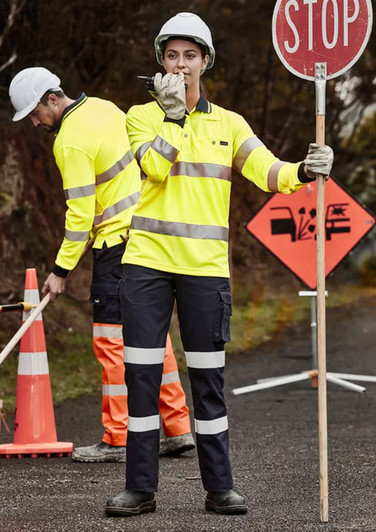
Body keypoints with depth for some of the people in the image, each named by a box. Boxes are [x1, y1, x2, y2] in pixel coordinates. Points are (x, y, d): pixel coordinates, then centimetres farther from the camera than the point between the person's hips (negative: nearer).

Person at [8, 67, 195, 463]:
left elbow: (80, 214, -18)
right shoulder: (102, 108, 9)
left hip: (118, 241, -9)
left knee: (112, 339, -5)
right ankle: (178, 429, 14)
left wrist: (61, 270, -12)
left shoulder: (71, 141, -17)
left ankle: (117, 440, -3)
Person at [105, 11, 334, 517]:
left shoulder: (228, 123, 9)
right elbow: (157, 169, -12)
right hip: (148, 261, -1)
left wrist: (302, 171, -26)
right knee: (142, 376, 0)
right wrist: (172, 113, -13)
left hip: (206, 266, 1)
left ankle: (219, 487, 11)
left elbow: (267, 172, -7)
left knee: (209, 379, 3)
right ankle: (140, 488, 7)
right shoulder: (142, 116, 6)